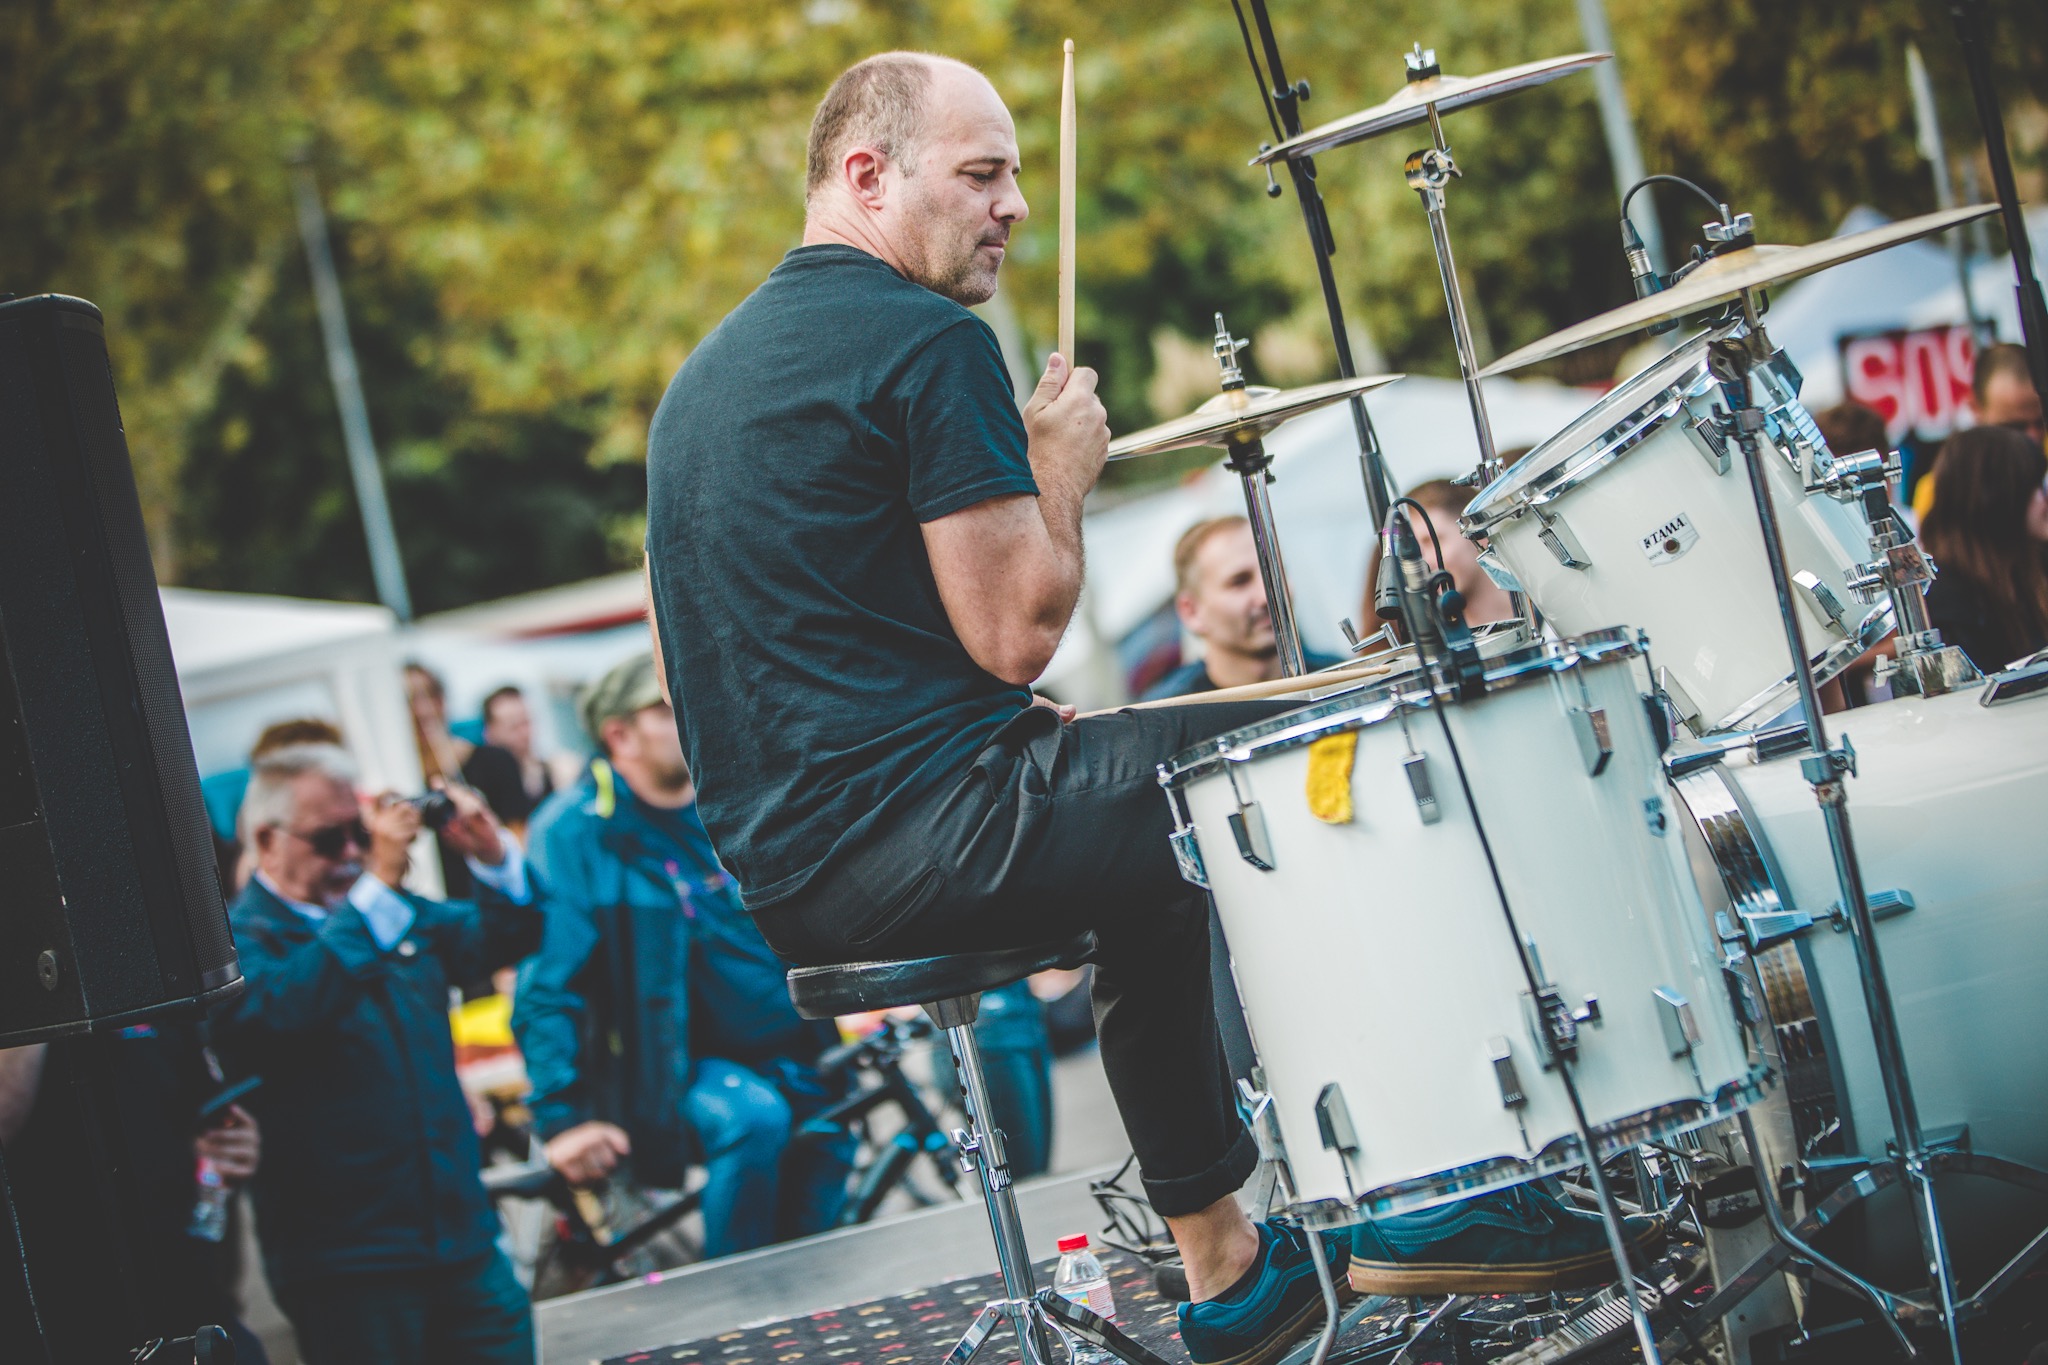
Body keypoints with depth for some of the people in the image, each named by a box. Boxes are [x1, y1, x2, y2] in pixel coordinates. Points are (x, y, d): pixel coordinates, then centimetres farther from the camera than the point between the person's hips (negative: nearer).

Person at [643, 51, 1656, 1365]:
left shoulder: (711, 367, 19)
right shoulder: (929, 339, -11)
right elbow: (1013, 634, -15)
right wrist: (1062, 475, 3)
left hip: (786, 862, 10)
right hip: (921, 835, -10)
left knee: (1154, 862, 27)